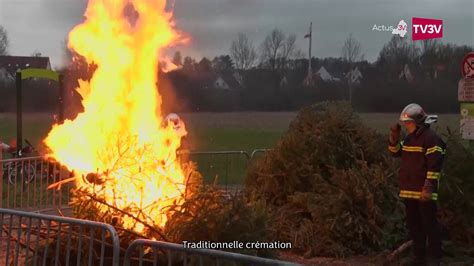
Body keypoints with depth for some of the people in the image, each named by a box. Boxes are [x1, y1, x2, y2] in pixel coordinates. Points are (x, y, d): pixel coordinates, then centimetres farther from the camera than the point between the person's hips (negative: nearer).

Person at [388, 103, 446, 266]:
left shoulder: (431, 138, -14)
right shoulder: (409, 138, 13)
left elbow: (434, 166, -18)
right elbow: (395, 152, 22)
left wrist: (428, 188, -22)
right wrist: (394, 137, 4)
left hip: (424, 192, -9)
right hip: (409, 190, 9)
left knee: (430, 225, -2)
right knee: (414, 225, 14)